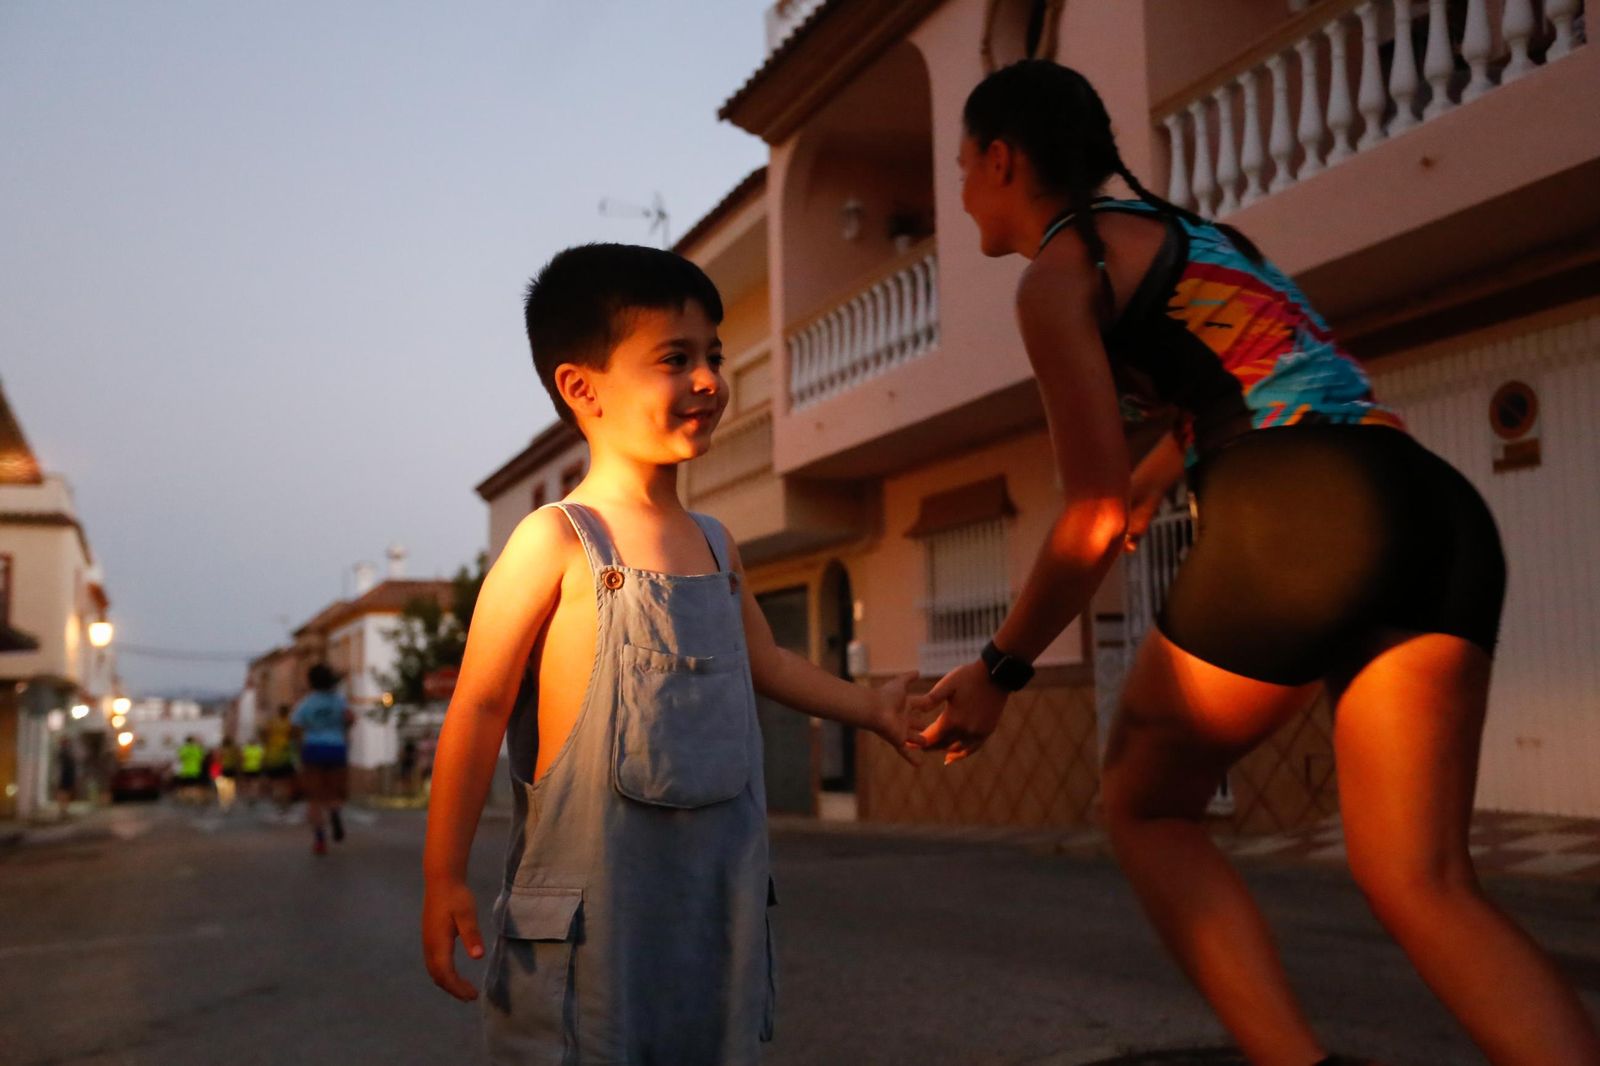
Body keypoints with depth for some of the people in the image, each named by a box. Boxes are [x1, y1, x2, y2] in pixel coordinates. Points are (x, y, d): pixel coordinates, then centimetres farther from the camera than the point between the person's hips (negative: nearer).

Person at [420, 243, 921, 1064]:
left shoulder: (714, 545, 10)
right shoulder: (557, 541, -10)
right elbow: (479, 707, -10)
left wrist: (869, 707, 26)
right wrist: (444, 876, -10)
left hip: (716, 895, 7)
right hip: (589, 901, -6)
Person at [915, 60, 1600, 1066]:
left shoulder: (1057, 272, 5)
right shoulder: (1175, 227, 30)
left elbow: (1096, 521, -1)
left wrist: (999, 672, 11)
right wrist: (1155, 475, 63)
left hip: (1296, 516, -8)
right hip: (1438, 509, 8)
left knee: (1144, 804, 14)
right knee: (1424, 884, 4)